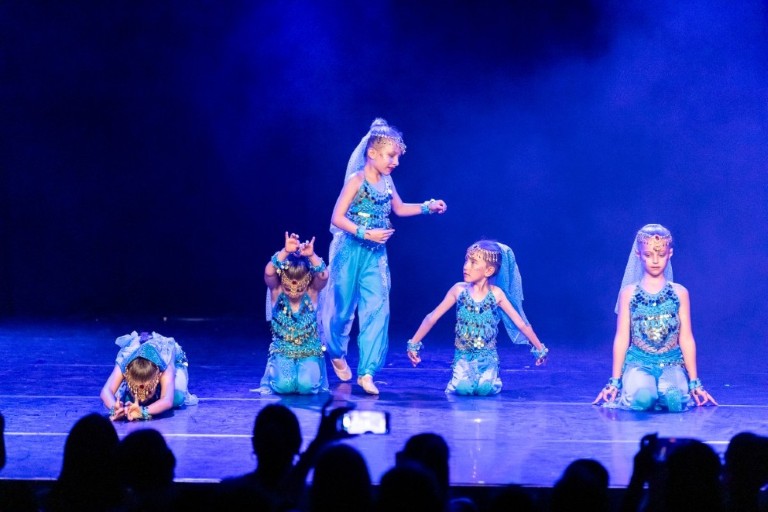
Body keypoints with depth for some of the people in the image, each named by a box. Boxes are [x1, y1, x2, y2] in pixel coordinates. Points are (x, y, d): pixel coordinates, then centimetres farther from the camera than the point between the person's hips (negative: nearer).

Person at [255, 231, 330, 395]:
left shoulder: (312, 292, -8)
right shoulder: (276, 291, -9)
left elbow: (324, 276, -28)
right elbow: (269, 273, -29)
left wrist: (311, 256, -46)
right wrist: (285, 252, -45)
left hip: (310, 352, 0)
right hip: (282, 352, 0)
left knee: (306, 385, -29)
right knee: (285, 385, -27)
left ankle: (310, 370, 9)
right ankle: (275, 370, 11)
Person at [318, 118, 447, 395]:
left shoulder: (386, 181, 4)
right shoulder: (356, 181, -15)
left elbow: (398, 208, 21)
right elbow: (337, 218, -18)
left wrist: (428, 207, 9)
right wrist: (366, 233, -25)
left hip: (376, 256, 5)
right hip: (351, 252, -5)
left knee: (376, 309, -6)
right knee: (344, 307, 8)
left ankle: (366, 372, -5)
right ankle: (336, 354, 37)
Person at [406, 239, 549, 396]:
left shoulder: (496, 294, -7)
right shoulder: (459, 290, -6)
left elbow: (521, 324, 0)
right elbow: (432, 318, 0)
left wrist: (540, 348, 5)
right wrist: (413, 344, -1)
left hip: (488, 356, 0)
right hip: (463, 355, 0)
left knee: (485, 388, -25)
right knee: (463, 388, -25)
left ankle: (490, 377, 12)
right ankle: (458, 378, 12)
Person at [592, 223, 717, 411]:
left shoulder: (679, 293, 6)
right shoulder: (629, 293, 4)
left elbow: (686, 339, 8)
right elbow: (622, 338, 5)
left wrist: (695, 382, 6)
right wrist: (614, 381, 3)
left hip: (672, 363, 0)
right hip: (638, 363, 0)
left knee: (673, 400, -35)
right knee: (642, 399, -35)